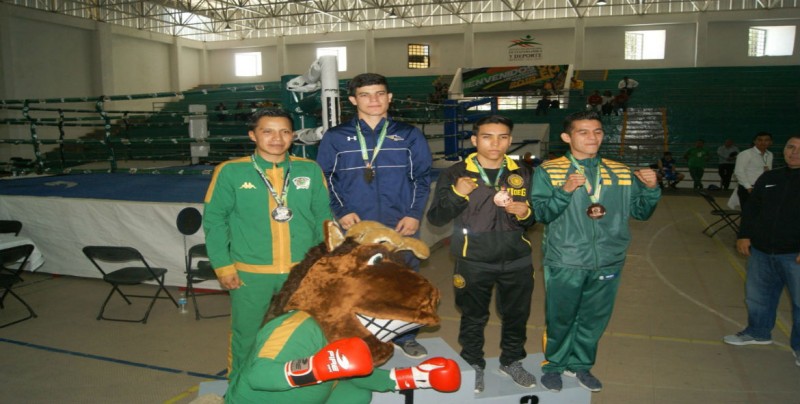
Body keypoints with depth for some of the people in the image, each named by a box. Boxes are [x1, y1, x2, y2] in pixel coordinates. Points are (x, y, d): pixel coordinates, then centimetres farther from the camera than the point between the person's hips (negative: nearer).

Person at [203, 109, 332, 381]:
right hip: (250, 272, -2)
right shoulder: (231, 172, -6)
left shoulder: (310, 170, 0)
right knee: (245, 334, 13)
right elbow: (214, 220, -2)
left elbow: (323, 217, 6)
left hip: (304, 271, 2)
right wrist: (223, 265, -5)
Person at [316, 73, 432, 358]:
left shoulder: (410, 136, 7)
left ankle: (406, 336, 29)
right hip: (354, 227, -1)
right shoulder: (335, 137, 5)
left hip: (401, 227, 1)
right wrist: (341, 212, -8)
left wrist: (415, 214, -4)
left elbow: (422, 178, 7)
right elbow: (324, 180, 5)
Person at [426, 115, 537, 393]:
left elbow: (532, 218, 10)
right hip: (473, 263, -3)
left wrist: (525, 213, -13)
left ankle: (512, 361, 41)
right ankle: (473, 365, 35)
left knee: (517, 315, 17)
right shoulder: (455, 173, -6)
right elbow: (435, 218, -9)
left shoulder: (522, 174, 5)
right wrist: (456, 194, -25)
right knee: (474, 317, 13)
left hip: (516, 261, 3)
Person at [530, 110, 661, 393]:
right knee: (559, 318, 11)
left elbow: (640, 211, 7)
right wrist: (565, 191, -27)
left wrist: (651, 188, -11)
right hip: (564, 263, -3)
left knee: (594, 319, 16)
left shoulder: (621, 172, 5)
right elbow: (541, 213, -12)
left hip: (608, 262, 4)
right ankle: (554, 365, 33)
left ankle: (580, 364, 38)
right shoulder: (548, 172, -5)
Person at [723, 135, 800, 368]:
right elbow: (751, 209, 15)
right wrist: (744, 235, 4)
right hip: (761, 251, 5)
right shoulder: (768, 179, 10)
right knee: (757, 295, 17)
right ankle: (758, 333, 37)